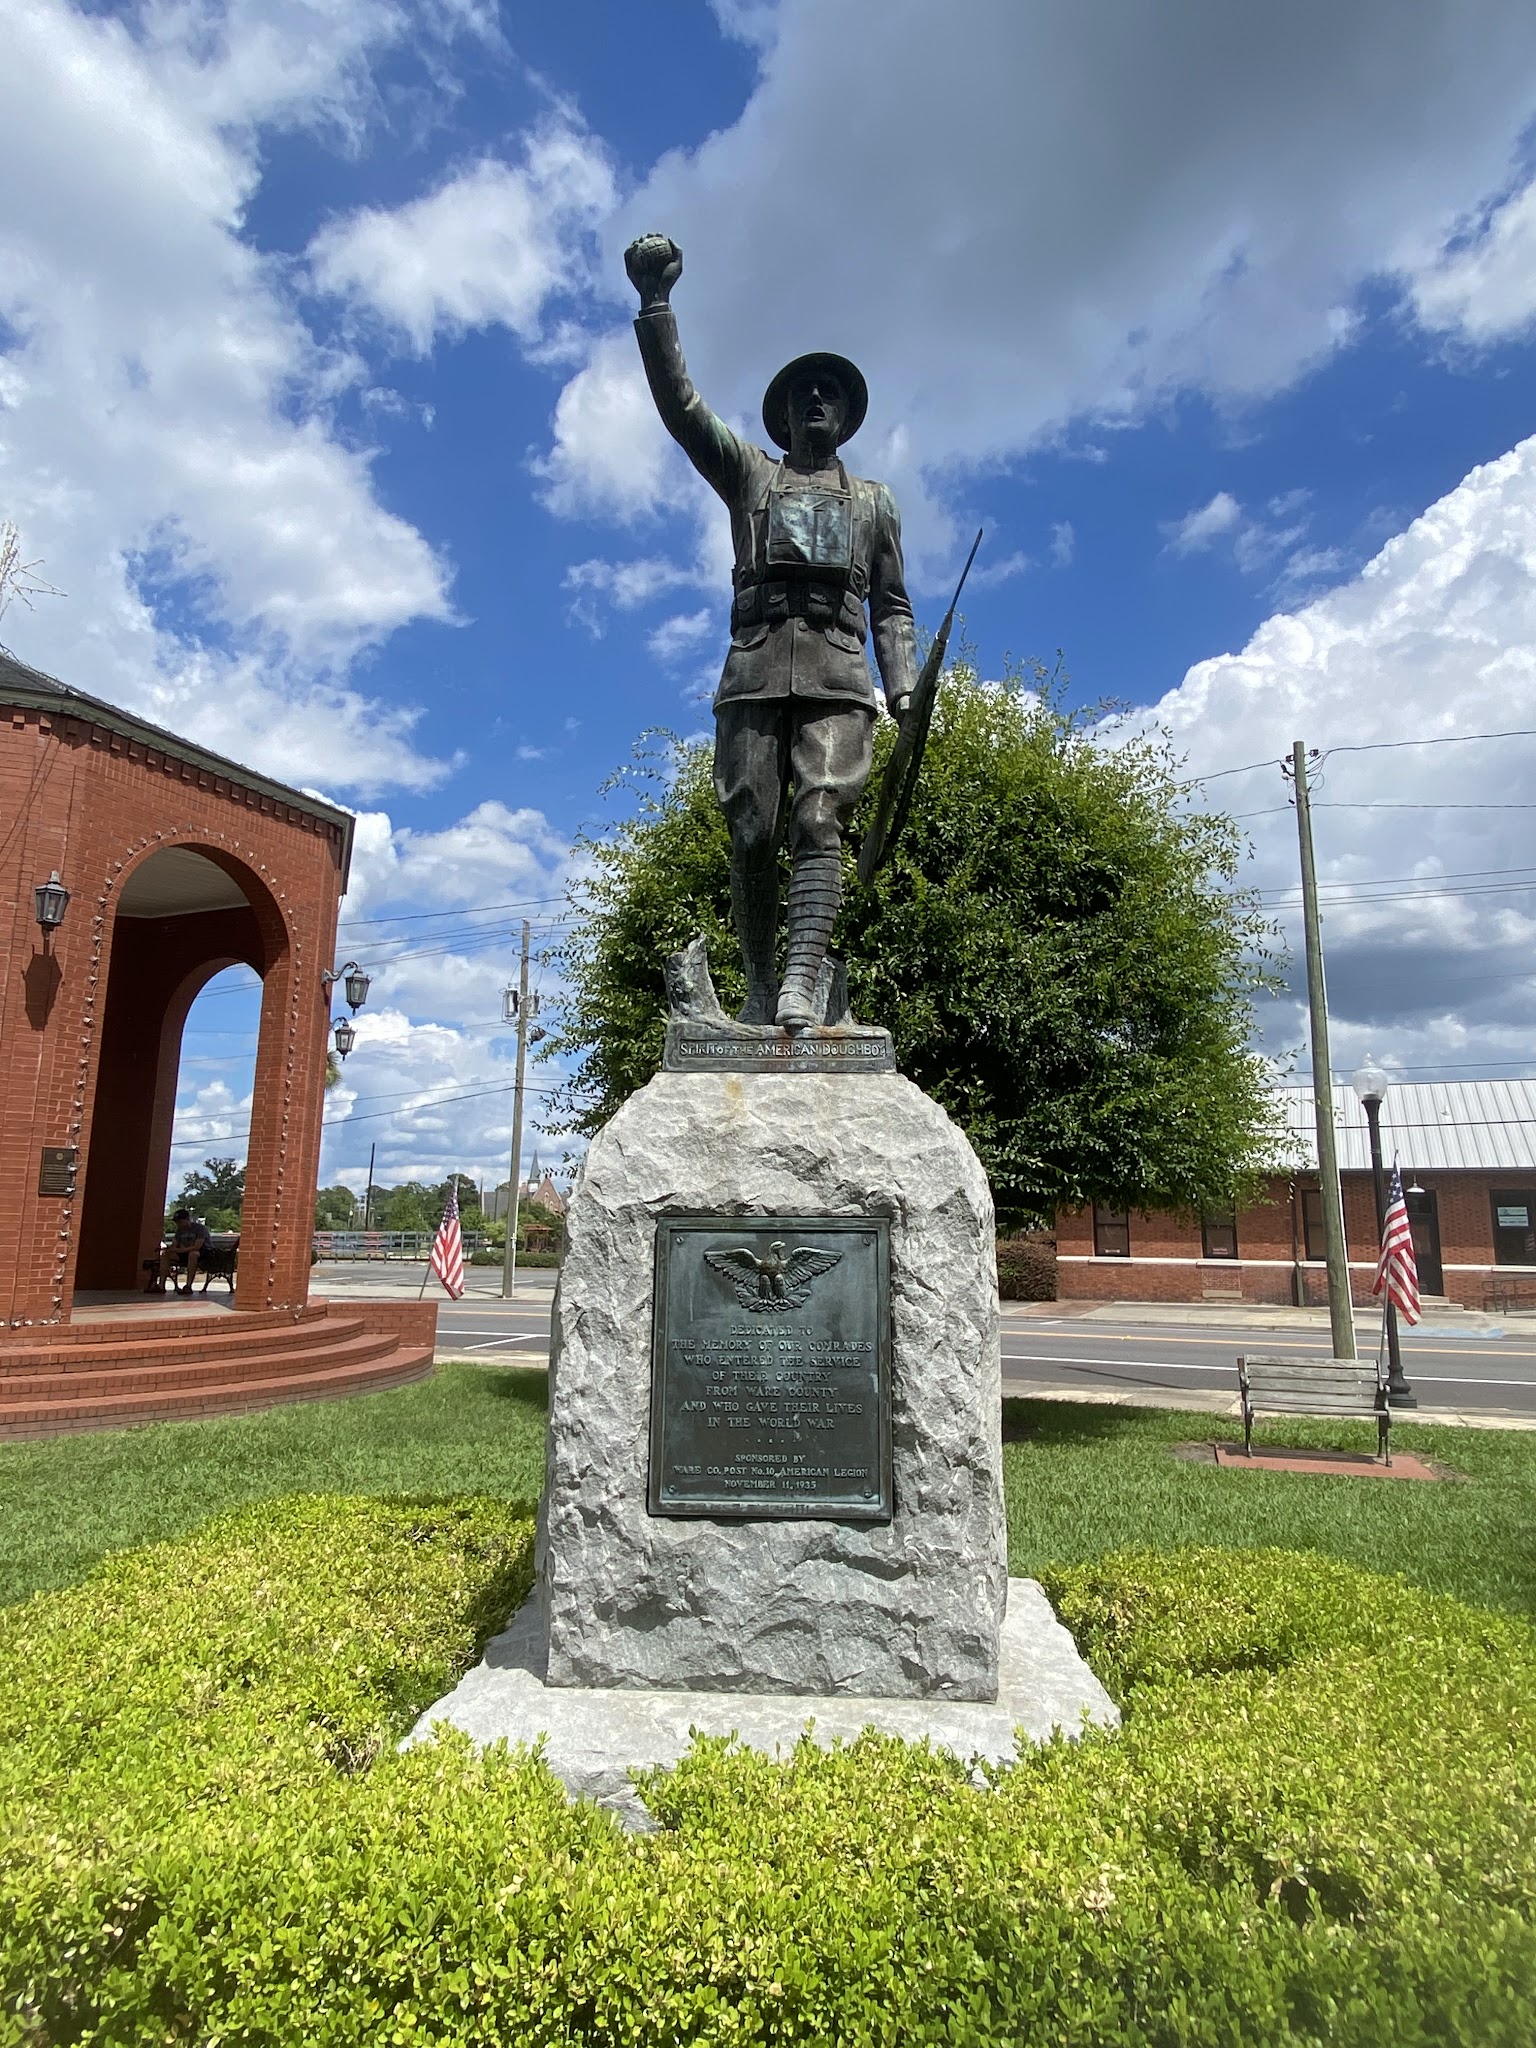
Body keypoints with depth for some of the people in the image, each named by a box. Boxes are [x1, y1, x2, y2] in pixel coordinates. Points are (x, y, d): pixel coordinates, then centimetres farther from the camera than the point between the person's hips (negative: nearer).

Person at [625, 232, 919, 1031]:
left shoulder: (875, 501, 27)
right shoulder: (747, 473, 23)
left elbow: (893, 608, 20)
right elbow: (679, 405, 11)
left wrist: (904, 690, 6)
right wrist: (655, 304, 0)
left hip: (839, 680, 0)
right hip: (754, 676, 0)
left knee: (819, 823, -17)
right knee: (752, 835, -6)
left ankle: (802, 982, -26)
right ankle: (759, 986, 4)